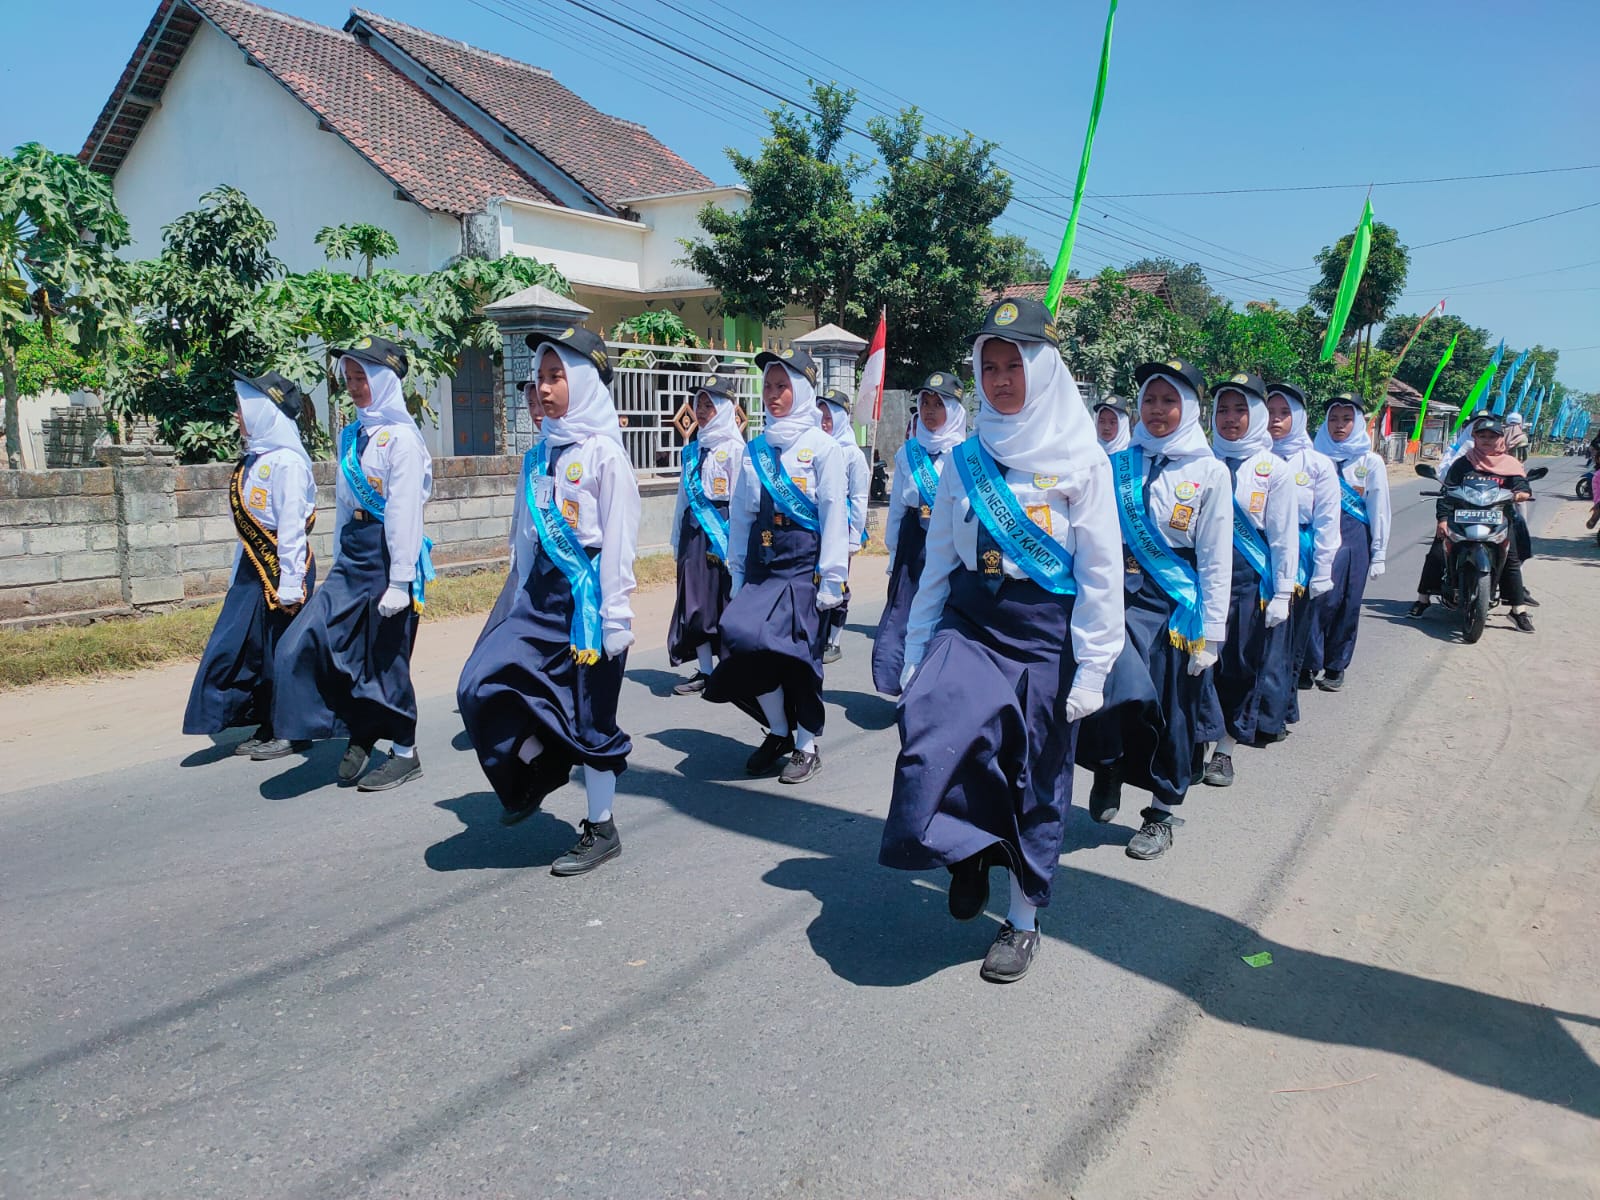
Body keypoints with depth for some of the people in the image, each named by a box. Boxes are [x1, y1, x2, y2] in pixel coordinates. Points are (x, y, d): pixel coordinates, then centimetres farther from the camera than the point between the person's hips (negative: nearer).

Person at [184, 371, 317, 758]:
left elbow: (292, 527, -19)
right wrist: (239, 572, 17)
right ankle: (267, 727, 22)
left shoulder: (286, 461, -16)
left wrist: (290, 584, -20)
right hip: (254, 566, 9)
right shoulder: (255, 458, 11)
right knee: (245, 648, 11)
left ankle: (290, 733, 14)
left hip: (282, 565, -9)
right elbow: (249, 521, 15)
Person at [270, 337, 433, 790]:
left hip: (388, 553, -8)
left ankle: (405, 754, 19)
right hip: (351, 554, 8)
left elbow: (405, 513, -17)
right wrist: (340, 564, 17)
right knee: (303, 643, 1)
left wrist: (399, 582, -19)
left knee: (386, 657, 1)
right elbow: (344, 503, 17)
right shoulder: (351, 436, 13)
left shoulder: (401, 437, -12)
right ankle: (359, 734, 17)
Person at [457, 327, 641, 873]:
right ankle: (540, 768, 22)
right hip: (539, 589, 7)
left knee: (589, 715, 2)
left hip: (586, 593, -7)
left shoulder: (603, 452, -9)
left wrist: (615, 617, -15)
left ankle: (602, 830, 19)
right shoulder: (539, 454, 11)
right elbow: (525, 534, 16)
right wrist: (520, 596, 16)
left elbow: (619, 539, -12)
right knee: (481, 684, -4)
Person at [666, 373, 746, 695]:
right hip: (694, 528, 7)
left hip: (721, 527, -6)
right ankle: (705, 672, 13)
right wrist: (678, 538, 16)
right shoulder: (692, 448, 15)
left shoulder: (734, 448, -5)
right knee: (695, 601, 5)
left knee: (725, 600, -1)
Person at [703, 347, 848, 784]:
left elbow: (834, 515, -8)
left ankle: (807, 745, 12)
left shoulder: (822, 446, -4)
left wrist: (831, 580, -12)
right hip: (761, 563, 5)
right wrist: (737, 574, 11)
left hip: (804, 562, -5)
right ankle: (779, 730, 15)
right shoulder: (757, 449, 13)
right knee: (738, 638, -7)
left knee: (798, 653, -8)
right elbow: (740, 515, 14)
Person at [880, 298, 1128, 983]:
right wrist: (916, 653, 10)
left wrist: (1093, 668, -9)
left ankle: (1023, 921, 25)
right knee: (932, 733, -22)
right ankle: (968, 852, 6)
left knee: (1033, 779, 5)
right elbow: (937, 561, 12)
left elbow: (1101, 572, -5)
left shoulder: (1080, 459, -4)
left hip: (1044, 631, -3)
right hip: (969, 621, 3)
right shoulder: (965, 460, 8)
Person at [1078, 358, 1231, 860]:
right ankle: (1108, 767, 7)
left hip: (1175, 604, -1)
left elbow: (1216, 560, -3)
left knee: (1170, 707, 6)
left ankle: (1162, 814, 24)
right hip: (1119, 596, 1)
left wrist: (1210, 631, -6)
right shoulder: (1118, 465, 6)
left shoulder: (1210, 472, -1)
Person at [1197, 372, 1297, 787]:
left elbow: (1284, 535, 0)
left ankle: (1225, 750, 18)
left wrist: (1282, 593, -5)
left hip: (1250, 581, -1)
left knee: (1244, 666, 6)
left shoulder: (1273, 470, 0)